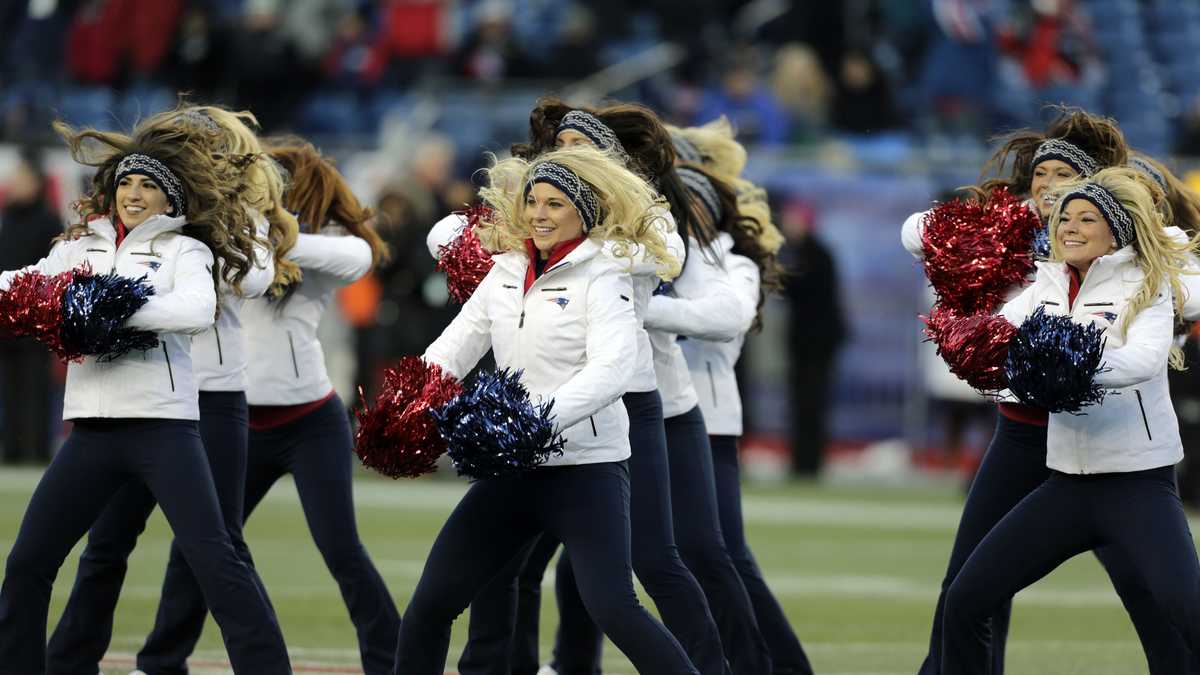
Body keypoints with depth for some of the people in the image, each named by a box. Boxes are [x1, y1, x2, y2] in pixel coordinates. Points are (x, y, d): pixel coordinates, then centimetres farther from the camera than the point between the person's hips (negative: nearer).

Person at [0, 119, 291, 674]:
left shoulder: (184, 250, 3)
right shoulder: (81, 247, 16)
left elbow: (197, 310, -17)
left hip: (162, 425, -5)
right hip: (93, 430, 5)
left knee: (212, 559, -12)